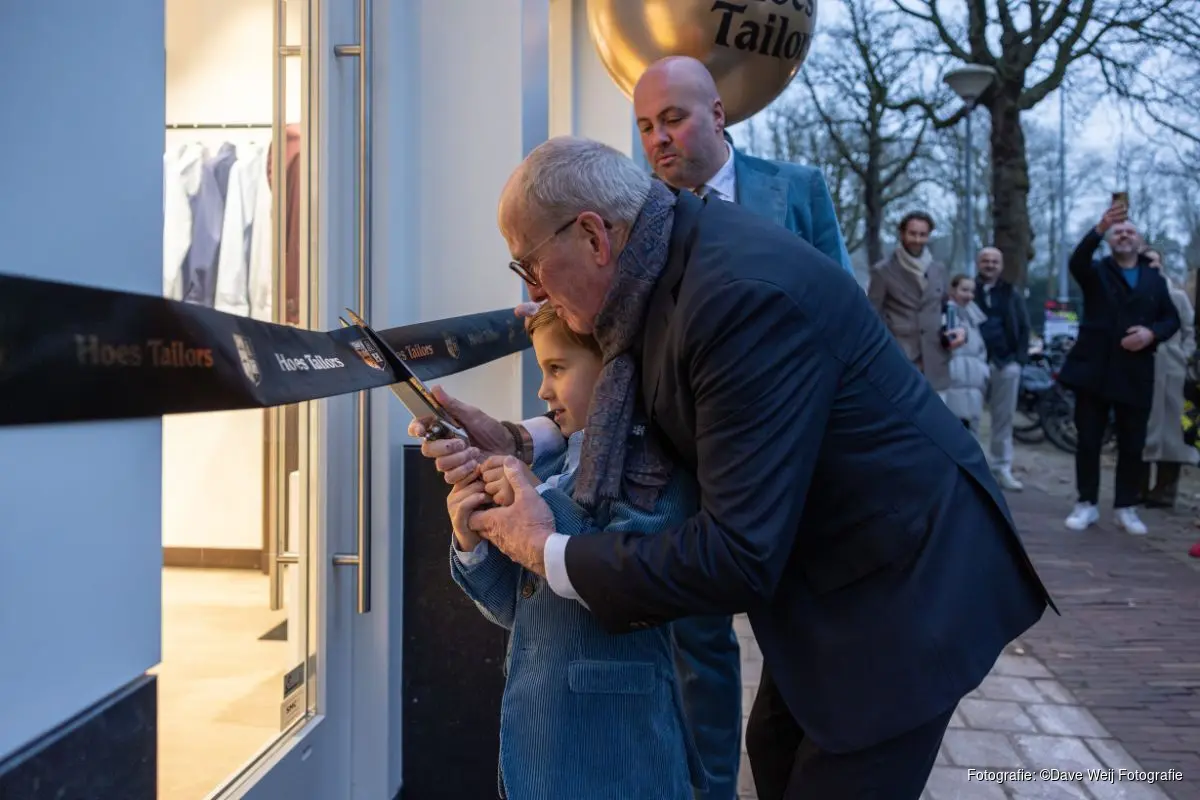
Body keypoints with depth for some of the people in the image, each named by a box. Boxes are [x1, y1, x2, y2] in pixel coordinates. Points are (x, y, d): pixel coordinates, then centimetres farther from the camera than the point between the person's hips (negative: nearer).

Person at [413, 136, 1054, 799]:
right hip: (824, 568, 9)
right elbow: (652, 416, 9)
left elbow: (739, 557, -32)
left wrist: (549, 555, -22)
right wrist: (517, 442, -4)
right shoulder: (671, 255, -5)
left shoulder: (746, 294, -32)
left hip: (906, 578, -9)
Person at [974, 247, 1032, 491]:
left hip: (1006, 362, 2)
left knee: (1004, 418, 5)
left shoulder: (1012, 293, 10)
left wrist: (1020, 357, -3)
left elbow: (1024, 327, 9)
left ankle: (1002, 469, 12)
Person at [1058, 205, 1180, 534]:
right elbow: (1076, 262, -17)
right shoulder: (1095, 272, 7)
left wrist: (1152, 333, -11)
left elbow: (1172, 318, 12)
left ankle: (1126, 508, 13)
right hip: (1094, 369, -2)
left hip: (1135, 374, 2)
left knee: (1132, 445, 4)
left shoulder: (1155, 280, 15)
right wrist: (1099, 229, -33)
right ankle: (1087, 504, 9)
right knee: (1088, 441, 1)